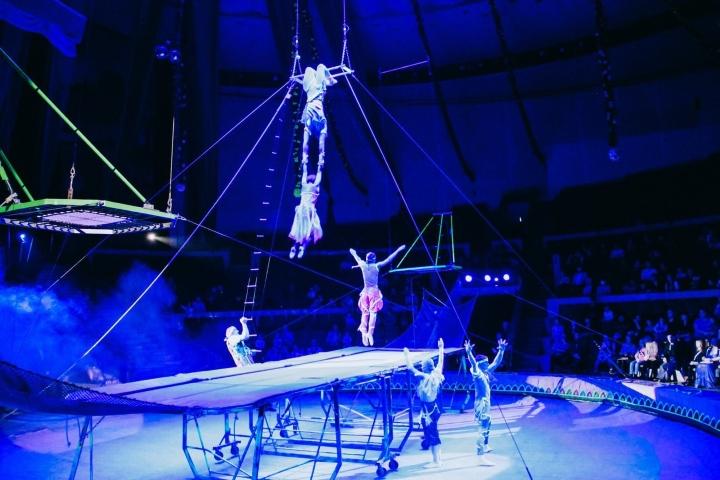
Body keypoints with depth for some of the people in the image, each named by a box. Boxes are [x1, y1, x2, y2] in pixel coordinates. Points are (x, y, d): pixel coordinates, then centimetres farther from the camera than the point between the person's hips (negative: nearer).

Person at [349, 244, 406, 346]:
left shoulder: (363, 265, -1)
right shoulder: (377, 266, -8)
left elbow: (357, 259, 19)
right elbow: (388, 260, -8)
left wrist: (353, 253, 39)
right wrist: (398, 250, -2)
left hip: (365, 292, 3)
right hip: (374, 292, -3)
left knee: (365, 313, 11)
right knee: (373, 313, -5)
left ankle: (364, 331, 4)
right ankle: (370, 333, -14)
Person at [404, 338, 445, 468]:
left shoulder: (424, 377, -21)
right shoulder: (436, 374, -3)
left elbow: (411, 368, -24)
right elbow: (441, 362, 12)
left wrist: (407, 354, -14)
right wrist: (441, 348, 23)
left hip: (427, 410, -7)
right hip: (434, 408, 7)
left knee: (432, 435, 1)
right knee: (433, 434, 18)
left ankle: (436, 461, 8)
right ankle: (437, 459, 27)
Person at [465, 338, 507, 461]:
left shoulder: (486, 372, 6)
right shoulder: (477, 374, -17)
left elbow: (496, 363, 14)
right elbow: (473, 364, -37)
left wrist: (501, 351, 9)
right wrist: (468, 352, -54)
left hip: (486, 403, 10)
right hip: (481, 404, -10)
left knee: (487, 425, 28)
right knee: (482, 429, -14)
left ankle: (485, 447, 49)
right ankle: (480, 455, -15)